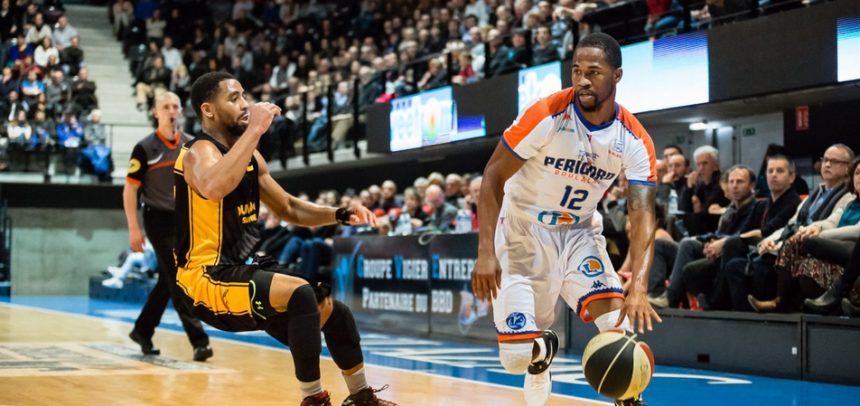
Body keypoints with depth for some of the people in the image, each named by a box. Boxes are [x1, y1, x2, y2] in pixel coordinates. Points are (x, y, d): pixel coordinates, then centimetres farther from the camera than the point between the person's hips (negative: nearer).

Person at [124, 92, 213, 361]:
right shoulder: (145, 148, -6)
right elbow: (129, 189, -5)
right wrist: (133, 229, -11)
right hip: (159, 220, -5)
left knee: (167, 282, 12)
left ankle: (142, 331, 29)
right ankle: (199, 341, -11)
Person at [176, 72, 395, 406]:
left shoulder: (250, 156, 13)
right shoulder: (200, 152, -14)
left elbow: (289, 209, 22)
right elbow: (214, 187, -39)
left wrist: (341, 215, 6)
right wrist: (255, 129, -33)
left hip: (245, 267, 9)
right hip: (208, 278, -9)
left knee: (331, 305, 11)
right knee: (301, 294, -28)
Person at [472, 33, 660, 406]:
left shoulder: (634, 140, -13)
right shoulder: (546, 115, -22)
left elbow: (643, 215, -18)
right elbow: (493, 177, -16)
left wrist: (639, 288, -34)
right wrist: (486, 253, -24)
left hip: (579, 232, 2)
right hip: (525, 231, -2)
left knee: (620, 325, -19)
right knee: (517, 355, -9)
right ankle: (543, 351, 29)